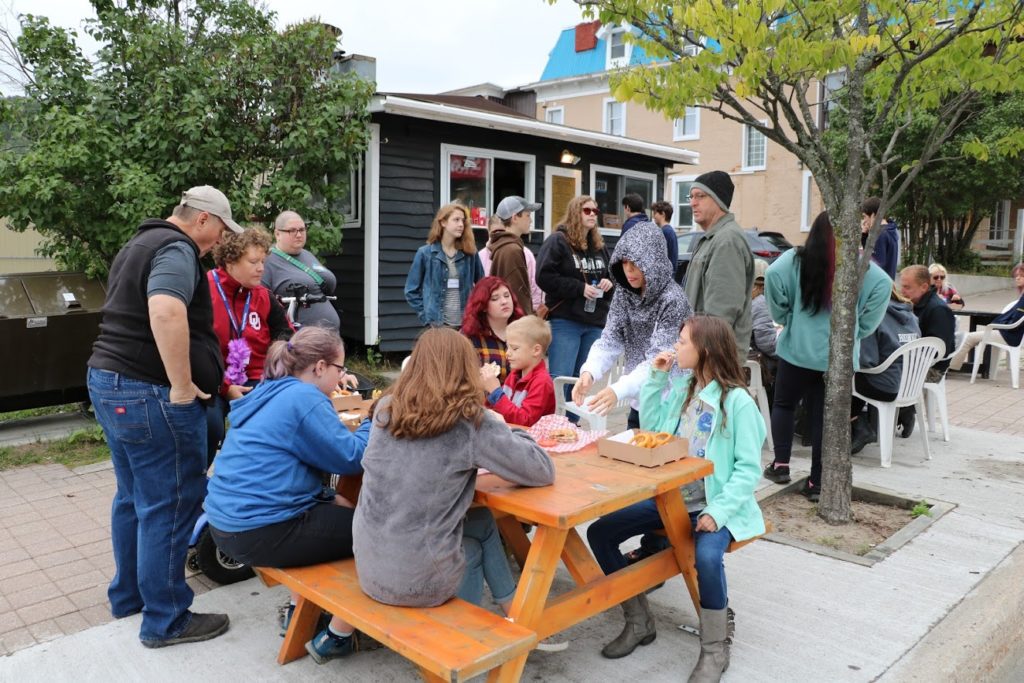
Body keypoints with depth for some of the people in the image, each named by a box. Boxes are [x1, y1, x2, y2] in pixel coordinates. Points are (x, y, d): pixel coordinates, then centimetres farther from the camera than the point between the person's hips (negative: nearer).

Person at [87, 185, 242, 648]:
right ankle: (165, 621, 6)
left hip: (110, 381, 11)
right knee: (169, 505, -3)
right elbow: (166, 311, -33)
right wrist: (182, 385, -26)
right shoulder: (176, 249, -14)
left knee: (134, 497, 19)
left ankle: (128, 596, 32)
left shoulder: (141, 243, 21)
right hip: (149, 392, -11)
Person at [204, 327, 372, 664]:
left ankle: (300, 610, 33)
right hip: (259, 532, -10)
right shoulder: (303, 398, -16)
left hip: (230, 522, 10)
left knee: (340, 507, 26)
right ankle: (337, 637, 11)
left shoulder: (273, 392, 14)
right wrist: (377, 421, 3)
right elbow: (350, 458, -12)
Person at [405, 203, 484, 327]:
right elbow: (412, 291, 3)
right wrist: (427, 318, -5)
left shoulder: (470, 253, 7)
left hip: (466, 324, 3)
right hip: (438, 324, -2)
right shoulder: (425, 253, 0)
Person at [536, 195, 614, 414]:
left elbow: (612, 274, 28)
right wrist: (580, 287, -16)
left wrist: (609, 282, 3)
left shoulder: (599, 246, 17)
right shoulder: (557, 241, -5)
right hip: (565, 321, -7)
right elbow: (544, 277, -15)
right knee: (560, 380, -8)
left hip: (594, 322, 7)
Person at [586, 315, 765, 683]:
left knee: (707, 556, -37)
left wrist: (719, 511, -26)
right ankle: (639, 621, 9)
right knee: (599, 532, -6)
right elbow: (649, 428, 11)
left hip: (712, 503, -6)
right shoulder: (680, 386, 6)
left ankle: (715, 650, -9)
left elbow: (748, 468, -15)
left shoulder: (737, 401, -14)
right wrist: (655, 377, 3)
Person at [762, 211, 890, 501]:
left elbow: (772, 275, -20)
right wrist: (856, 330, -2)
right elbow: (884, 285, -10)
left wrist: (785, 317, -6)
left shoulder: (796, 260, -5)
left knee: (784, 404, 19)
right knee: (824, 416, 8)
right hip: (839, 355, 2)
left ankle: (781, 464, 14)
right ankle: (817, 482, 12)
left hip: (798, 348, -2)